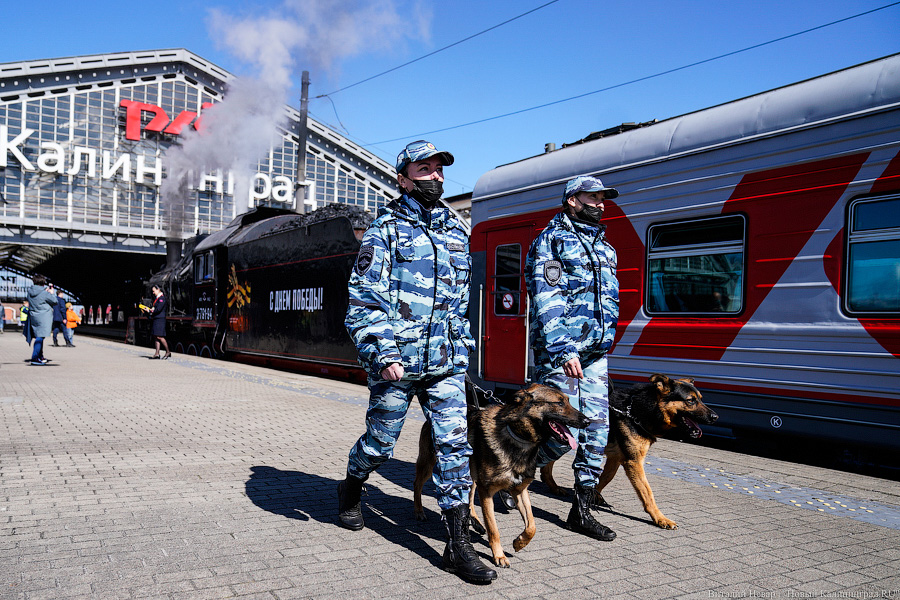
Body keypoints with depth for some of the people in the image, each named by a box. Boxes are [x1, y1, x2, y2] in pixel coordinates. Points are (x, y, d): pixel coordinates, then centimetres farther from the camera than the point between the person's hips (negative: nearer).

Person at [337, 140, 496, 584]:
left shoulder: (456, 232, 14)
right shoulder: (386, 229, -2)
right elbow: (363, 300, -8)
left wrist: (463, 347, 18)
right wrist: (382, 354, -18)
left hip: (447, 364, 4)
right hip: (396, 363, -4)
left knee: (455, 443, -3)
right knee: (380, 443, 10)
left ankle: (458, 546, 4)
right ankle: (351, 488, 43)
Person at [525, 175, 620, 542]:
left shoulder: (605, 248, 20)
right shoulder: (551, 240, -2)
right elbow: (547, 300, -13)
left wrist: (604, 343, 18)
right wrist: (563, 350, -22)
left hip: (595, 355, 7)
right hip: (559, 352, -7)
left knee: (597, 432, 5)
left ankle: (582, 512, 16)